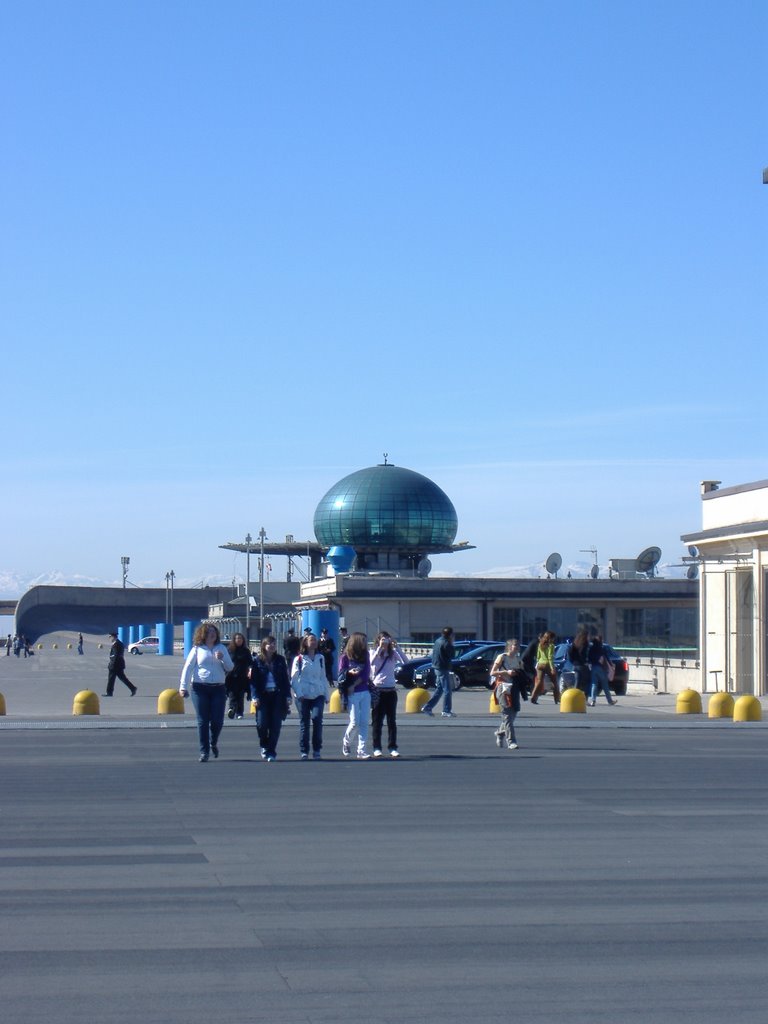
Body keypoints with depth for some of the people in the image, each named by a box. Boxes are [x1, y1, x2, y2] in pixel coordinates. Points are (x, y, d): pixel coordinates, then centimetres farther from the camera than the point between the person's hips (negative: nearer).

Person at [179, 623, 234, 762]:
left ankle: (213, 744, 26)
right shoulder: (197, 649, 4)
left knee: (217, 721, -2)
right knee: (203, 721, -1)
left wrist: (222, 658, -10)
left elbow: (230, 667, 10)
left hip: (219, 688, 2)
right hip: (200, 688, -2)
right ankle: (204, 751, 6)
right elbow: (188, 667, 1)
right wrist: (183, 686, -7)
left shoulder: (221, 648, 11)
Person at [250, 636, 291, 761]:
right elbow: (253, 680, 0)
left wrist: (287, 696, 3)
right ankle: (264, 746, 16)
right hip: (263, 696, -2)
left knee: (276, 725, -3)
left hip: (278, 695, 2)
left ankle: (271, 751, 5)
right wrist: (255, 696, -10)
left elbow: (285, 679, 9)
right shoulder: (257, 661, 2)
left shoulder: (280, 660, 8)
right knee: (262, 724, -10)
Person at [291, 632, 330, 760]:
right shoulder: (299, 659, 3)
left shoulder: (320, 658, 14)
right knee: (304, 723, 1)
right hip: (303, 695, -2)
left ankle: (317, 750, -6)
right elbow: (294, 678, -1)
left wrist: (327, 694, 15)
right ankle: (304, 751, 9)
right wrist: (299, 693, -12)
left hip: (318, 694, 2)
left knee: (317, 719, -14)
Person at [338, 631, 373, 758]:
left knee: (364, 722, -1)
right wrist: (349, 672, -22)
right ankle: (346, 742, 22)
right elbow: (341, 675, -1)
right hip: (352, 694, -4)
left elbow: (366, 675, 0)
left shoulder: (365, 657, 9)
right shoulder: (345, 657, -1)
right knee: (355, 722, -6)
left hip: (365, 692, 4)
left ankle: (362, 751, 2)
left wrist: (354, 685, -13)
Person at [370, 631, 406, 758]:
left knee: (392, 721, 3)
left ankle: (392, 748, 5)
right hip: (378, 689, -2)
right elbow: (372, 662, -21)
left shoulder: (393, 654, 4)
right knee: (377, 721, 2)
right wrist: (380, 647, -24)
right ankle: (377, 748, 6)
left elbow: (405, 661, -12)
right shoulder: (374, 653, 0)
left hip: (391, 690, 2)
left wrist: (396, 647, -17)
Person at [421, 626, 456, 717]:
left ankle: (427, 707, 16)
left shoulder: (438, 641, 11)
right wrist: (452, 645, -5)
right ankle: (446, 711, -1)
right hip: (443, 669, -9)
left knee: (439, 689, 17)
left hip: (437, 668, 9)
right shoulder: (446, 643, -17)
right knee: (447, 691, -3)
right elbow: (452, 655, -13)